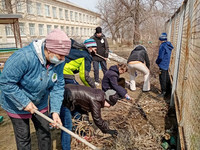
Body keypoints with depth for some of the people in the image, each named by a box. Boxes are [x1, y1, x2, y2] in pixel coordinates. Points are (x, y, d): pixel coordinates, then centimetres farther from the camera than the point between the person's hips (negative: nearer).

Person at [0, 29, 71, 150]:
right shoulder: (23, 57, -35)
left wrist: (55, 111, -20)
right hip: (17, 106, -4)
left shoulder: (58, 62, -17)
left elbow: (58, 86, -13)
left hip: (40, 104, 5)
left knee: (45, 134, 17)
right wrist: (24, 103, -25)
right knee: (24, 138, 13)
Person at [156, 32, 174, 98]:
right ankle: (168, 91, 29)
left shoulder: (162, 46, -19)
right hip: (167, 65, 9)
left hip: (162, 65, -9)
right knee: (167, 78, 17)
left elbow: (160, 57, -22)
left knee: (162, 79, -2)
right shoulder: (169, 45, 8)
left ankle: (163, 92, 5)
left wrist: (157, 61, -3)